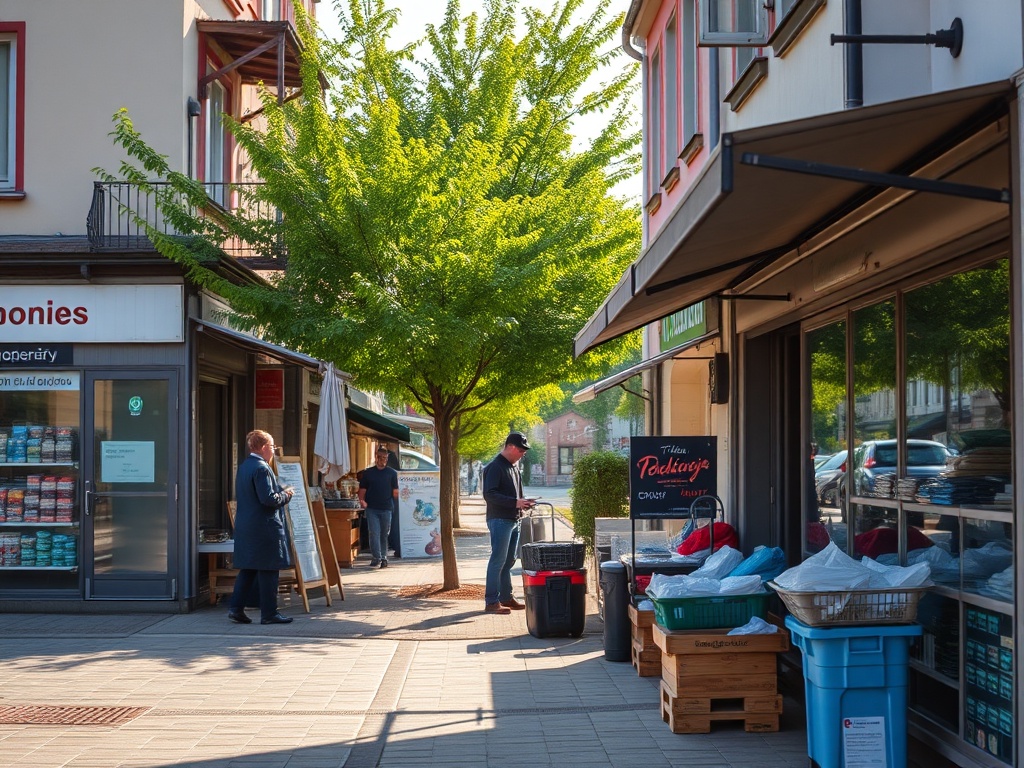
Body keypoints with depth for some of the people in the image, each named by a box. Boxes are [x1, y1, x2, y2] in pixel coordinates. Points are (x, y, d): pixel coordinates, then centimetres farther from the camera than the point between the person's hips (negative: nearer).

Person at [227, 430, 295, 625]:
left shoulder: (243, 467, 14)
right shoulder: (262, 468, -17)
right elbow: (268, 499, -23)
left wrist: (280, 491, 18)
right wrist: (285, 495, -5)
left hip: (245, 527, 9)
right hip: (264, 527, -9)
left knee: (247, 569, 14)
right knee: (269, 570, -1)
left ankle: (236, 608, 12)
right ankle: (269, 613, 4)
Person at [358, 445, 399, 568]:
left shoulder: (392, 473, 8)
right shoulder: (368, 473, 9)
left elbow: (395, 492, 7)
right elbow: (362, 489, 9)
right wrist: (362, 500, -6)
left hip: (387, 508, 0)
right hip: (372, 508, 0)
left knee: (384, 534, 7)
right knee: (374, 534, -9)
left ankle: (383, 558, 16)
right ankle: (376, 558, -9)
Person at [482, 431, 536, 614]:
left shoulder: (514, 466, 16)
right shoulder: (495, 467, -13)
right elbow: (489, 494, -21)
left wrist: (523, 502, 7)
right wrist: (515, 502, -24)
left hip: (514, 520, 9)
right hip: (500, 520, -9)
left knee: (509, 560, 14)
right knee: (498, 560, -7)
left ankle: (506, 597, 21)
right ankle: (491, 601, -3)